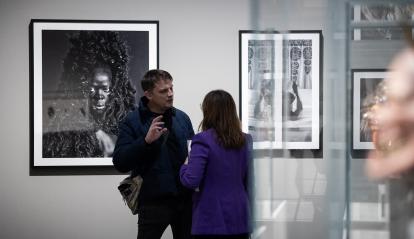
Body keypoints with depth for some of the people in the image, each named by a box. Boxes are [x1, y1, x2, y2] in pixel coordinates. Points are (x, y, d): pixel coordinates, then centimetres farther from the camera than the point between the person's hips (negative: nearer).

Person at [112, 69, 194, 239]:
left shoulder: (182, 118, 9)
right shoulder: (132, 122, -4)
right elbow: (120, 163, -12)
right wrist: (146, 140, -23)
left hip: (185, 199, 4)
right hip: (153, 201, -4)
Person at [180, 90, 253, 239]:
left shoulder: (203, 140, -12)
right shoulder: (245, 140, 8)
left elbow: (190, 181, -17)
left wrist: (185, 166, 2)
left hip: (212, 220, -6)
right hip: (239, 218, 6)